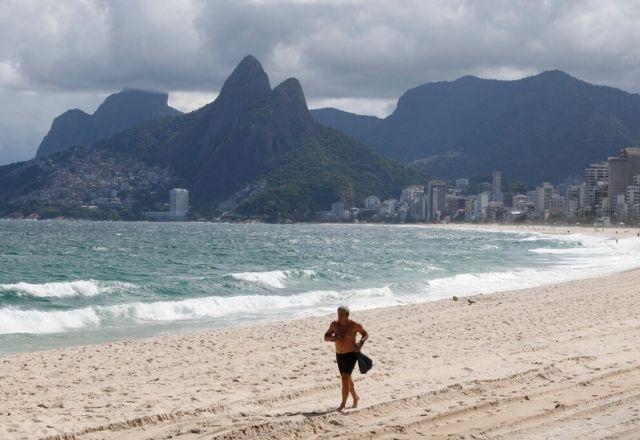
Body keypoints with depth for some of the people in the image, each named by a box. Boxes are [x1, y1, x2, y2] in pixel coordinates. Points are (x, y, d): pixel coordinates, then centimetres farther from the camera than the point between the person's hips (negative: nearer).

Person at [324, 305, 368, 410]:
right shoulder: (334, 324, -2)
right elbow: (326, 337, 4)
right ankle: (355, 398, 42)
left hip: (351, 355, -6)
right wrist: (332, 338, -19)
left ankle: (343, 404, -9)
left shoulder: (354, 325, -14)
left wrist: (360, 343, -18)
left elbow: (366, 334, 1)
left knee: (345, 379, -15)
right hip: (339, 355, 6)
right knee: (347, 379, 20)